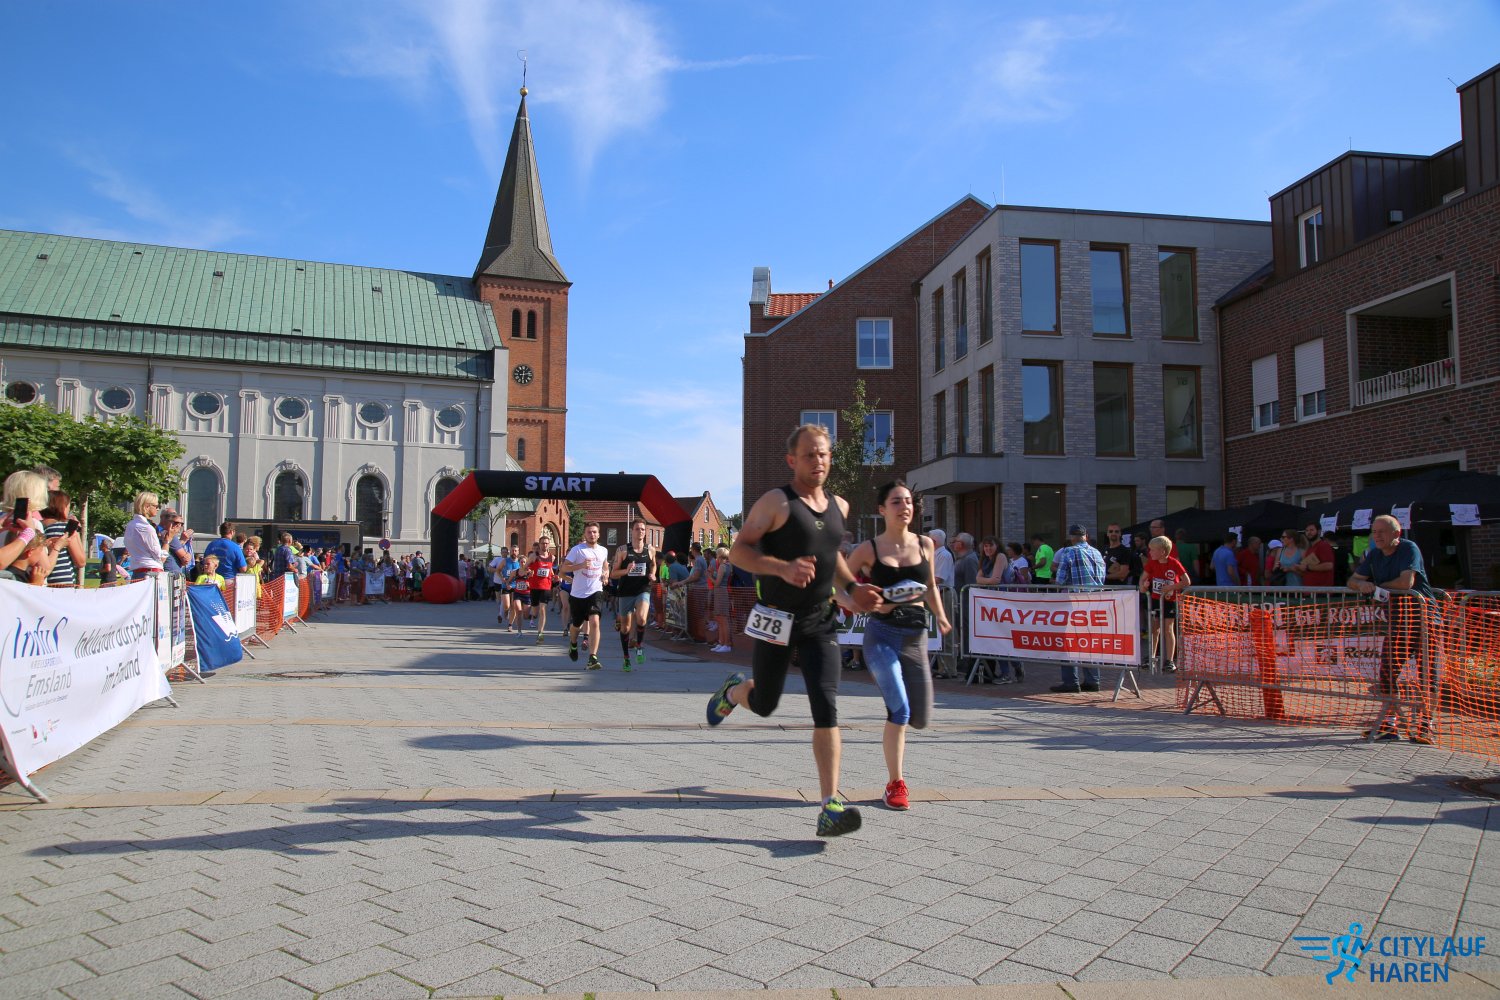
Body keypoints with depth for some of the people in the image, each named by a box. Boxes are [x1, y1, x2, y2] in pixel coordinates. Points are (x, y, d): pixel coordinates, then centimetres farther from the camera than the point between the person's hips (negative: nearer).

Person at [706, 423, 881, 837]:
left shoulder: (839, 507, 9)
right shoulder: (776, 502, -9)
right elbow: (737, 550, -12)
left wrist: (851, 589, 11)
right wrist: (783, 568, -27)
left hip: (820, 621, 3)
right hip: (775, 620, -3)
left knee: (827, 707, -11)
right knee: (763, 705, 11)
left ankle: (830, 808, -10)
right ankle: (733, 691, 49)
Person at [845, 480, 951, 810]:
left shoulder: (925, 545, 7)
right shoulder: (869, 549, -3)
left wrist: (941, 616, 5)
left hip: (915, 637, 4)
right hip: (882, 633, -4)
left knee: (921, 720, 4)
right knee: (899, 709, -19)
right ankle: (895, 783, -2)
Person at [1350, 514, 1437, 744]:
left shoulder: (1409, 548, -11)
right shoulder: (1373, 555, 9)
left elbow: (1406, 582, -22)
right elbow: (1353, 581, 10)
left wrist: (1378, 586, -6)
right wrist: (1364, 585, -13)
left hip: (1422, 613, -6)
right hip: (1395, 618, 6)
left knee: (1427, 672, -7)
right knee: (1386, 671, 2)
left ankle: (1422, 726, -2)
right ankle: (1388, 725, 11)